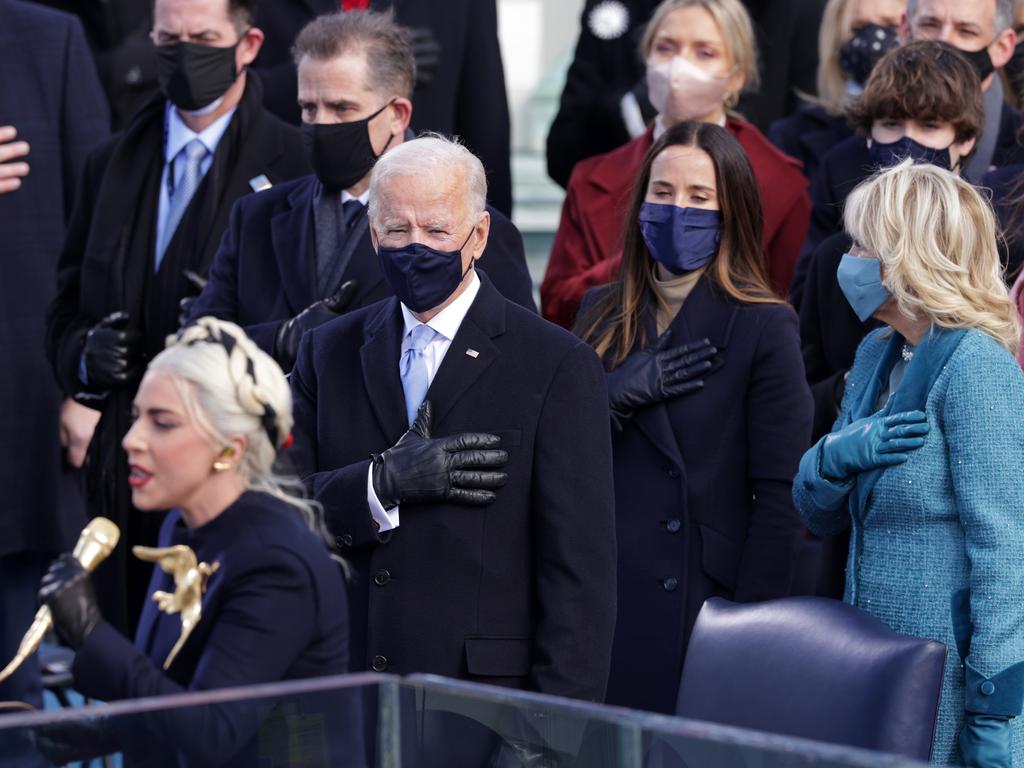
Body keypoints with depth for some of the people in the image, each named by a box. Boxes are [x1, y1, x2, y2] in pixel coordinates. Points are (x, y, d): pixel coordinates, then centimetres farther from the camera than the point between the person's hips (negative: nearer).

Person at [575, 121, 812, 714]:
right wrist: (619, 394, -9)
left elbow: (780, 498, -8)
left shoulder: (764, 326, -5)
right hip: (604, 598, 5)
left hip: (703, 601, -4)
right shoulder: (604, 313, 11)